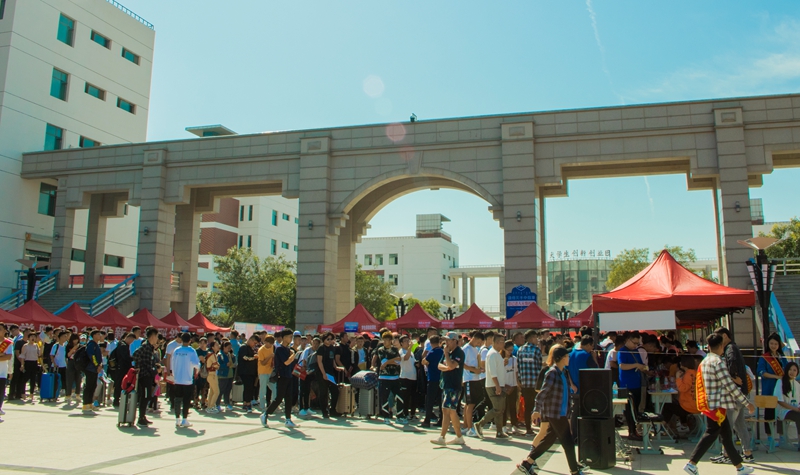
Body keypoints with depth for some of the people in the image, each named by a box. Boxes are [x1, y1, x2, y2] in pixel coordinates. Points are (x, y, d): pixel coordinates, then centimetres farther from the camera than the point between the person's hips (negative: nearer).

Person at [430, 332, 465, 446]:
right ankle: (459, 437, 21)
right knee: (452, 411, 13)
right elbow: (440, 365, 10)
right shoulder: (447, 352, 16)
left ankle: (441, 437, -10)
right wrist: (446, 367, -10)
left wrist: (446, 353, -15)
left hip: (454, 386, -9)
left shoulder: (459, 352, -12)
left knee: (446, 410, -11)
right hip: (446, 385, 9)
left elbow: (452, 365, -24)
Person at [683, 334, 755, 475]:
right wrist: (747, 403, -11)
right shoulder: (718, 362, -15)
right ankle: (691, 463, -8)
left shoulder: (705, 362, 13)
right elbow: (730, 386, -18)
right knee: (711, 434, -6)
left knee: (726, 435, 15)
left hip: (709, 404, 9)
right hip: (717, 405, -9)